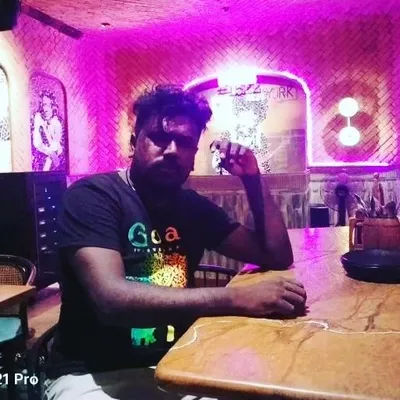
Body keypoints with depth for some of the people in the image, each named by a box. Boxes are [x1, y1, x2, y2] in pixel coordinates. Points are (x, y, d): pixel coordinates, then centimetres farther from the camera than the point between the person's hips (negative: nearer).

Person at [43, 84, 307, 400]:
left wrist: (253, 179, -5)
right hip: (94, 374, -5)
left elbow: (278, 257, 4)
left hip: (174, 366, 6)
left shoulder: (195, 207, 4)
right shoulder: (92, 195, -14)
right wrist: (238, 299, -34)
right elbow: (112, 299, -29)